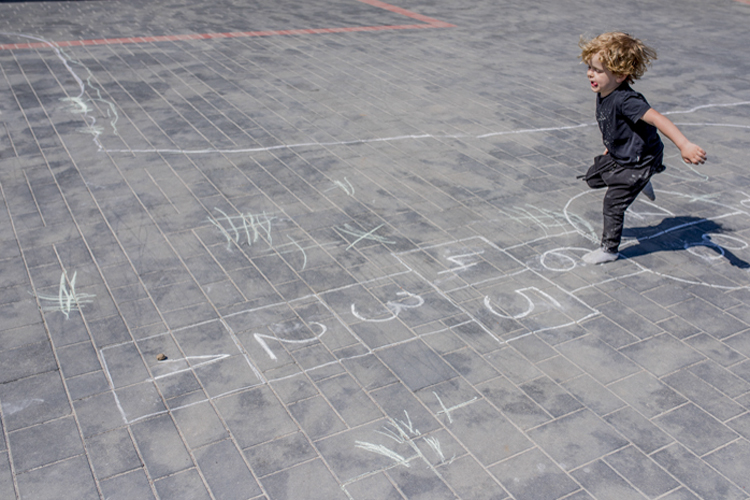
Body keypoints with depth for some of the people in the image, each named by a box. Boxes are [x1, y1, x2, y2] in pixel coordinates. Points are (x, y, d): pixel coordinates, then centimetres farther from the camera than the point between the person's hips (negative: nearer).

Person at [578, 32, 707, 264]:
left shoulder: (625, 101, -36)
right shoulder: (603, 94, -9)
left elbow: (658, 119, -46)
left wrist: (684, 145, -56)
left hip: (639, 161, -9)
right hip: (617, 155, 9)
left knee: (613, 204, -3)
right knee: (593, 178, 25)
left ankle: (609, 249, 18)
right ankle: (639, 184, 41)